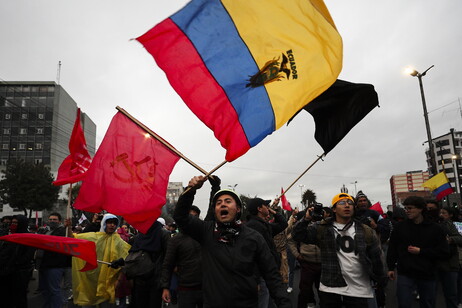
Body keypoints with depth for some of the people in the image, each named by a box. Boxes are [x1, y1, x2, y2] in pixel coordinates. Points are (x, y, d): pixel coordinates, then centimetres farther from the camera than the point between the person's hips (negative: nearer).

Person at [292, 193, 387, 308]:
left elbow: (376, 259, 10)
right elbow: (298, 236, -3)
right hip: (329, 290, 0)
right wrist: (306, 219, -17)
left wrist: (381, 281, 14)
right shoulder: (322, 228, 1)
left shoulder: (365, 231, 4)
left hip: (359, 291, 1)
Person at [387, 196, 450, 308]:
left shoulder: (434, 229, -1)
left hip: (428, 275, 1)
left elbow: (444, 251, -4)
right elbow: (392, 249, 7)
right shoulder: (399, 227, 1)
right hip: (405, 274, 0)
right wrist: (391, 268, 4)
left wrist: (420, 251, -12)